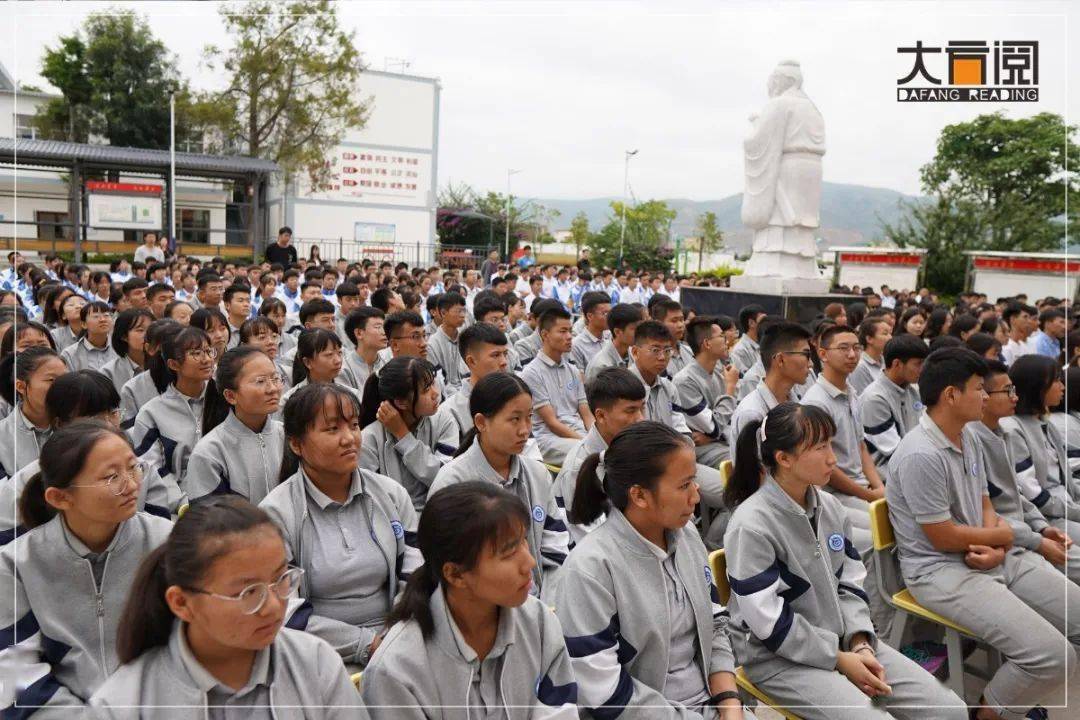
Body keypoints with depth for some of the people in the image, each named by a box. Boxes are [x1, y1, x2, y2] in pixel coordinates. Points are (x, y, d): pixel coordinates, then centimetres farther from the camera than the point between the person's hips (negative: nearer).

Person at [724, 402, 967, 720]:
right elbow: (771, 624, -19)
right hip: (779, 657, -7)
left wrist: (860, 645, -7)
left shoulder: (831, 508, 3)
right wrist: (840, 659, -14)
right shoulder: (751, 526, -20)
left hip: (843, 639, 7)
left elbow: (850, 584, 8)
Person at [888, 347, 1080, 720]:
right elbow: (944, 538, -18)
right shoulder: (921, 455, -22)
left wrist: (998, 548, -9)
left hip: (994, 559, 10)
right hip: (940, 569, -10)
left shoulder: (964, 439, 9)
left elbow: (985, 507, 14)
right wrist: (1003, 535, -1)